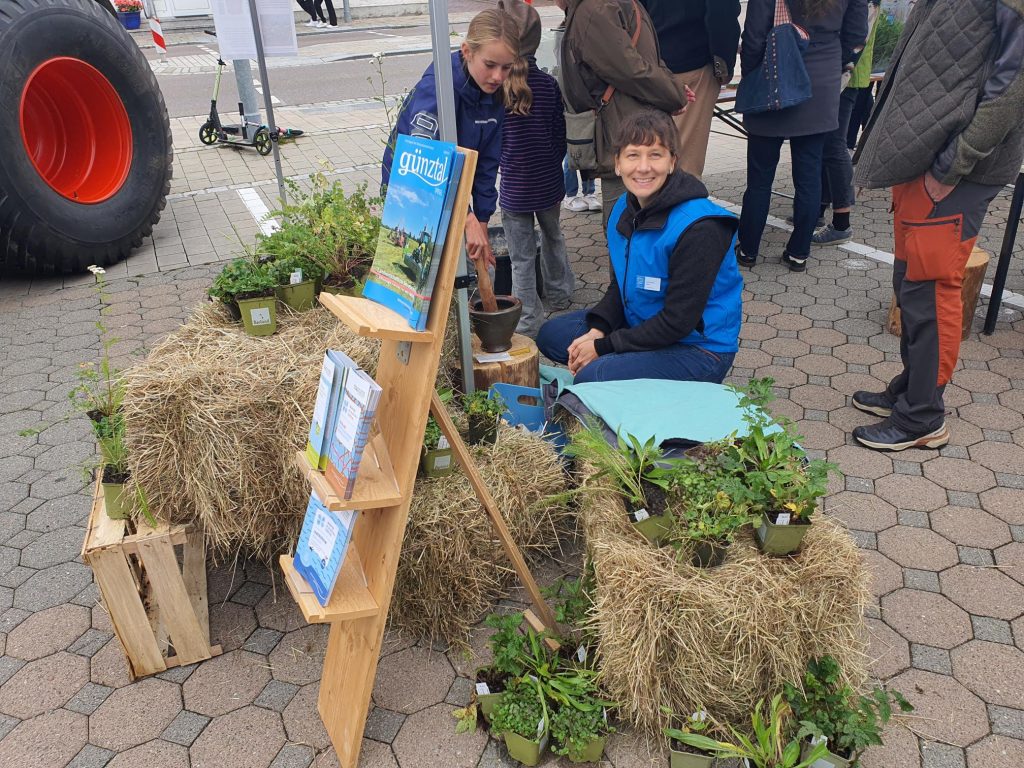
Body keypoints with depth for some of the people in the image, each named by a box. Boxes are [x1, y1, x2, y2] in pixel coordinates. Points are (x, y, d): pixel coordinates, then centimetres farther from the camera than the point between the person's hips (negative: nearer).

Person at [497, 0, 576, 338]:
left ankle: (529, 321, 10)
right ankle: (559, 294, 42)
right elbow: (560, 136, 1)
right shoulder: (548, 84, -7)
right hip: (548, 182, 3)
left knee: (522, 254, 5)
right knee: (553, 236, 26)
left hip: (513, 186, -3)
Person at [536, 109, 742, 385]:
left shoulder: (698, 228, -27)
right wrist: (596, 330, -9)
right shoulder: (624, 208, -2)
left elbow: (677, 322, -24)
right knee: (550, 335, 8)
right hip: (642, 325, 8)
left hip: (699, 348, -8)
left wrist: (602, 346, -19)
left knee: (591, 378, -28)